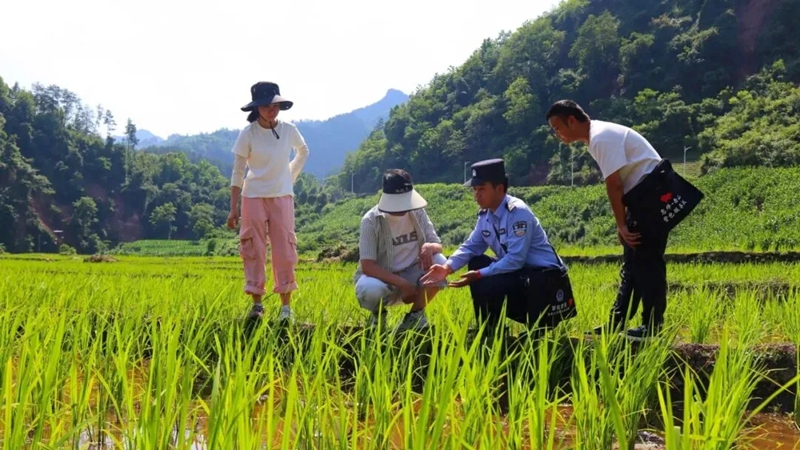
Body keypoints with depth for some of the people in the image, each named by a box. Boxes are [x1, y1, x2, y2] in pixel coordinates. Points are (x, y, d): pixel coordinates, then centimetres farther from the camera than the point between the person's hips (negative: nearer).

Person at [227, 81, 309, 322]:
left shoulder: (289, 130, -3)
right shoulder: (248, 133, -8)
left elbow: (303, 152, 19)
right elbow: (238, 171, -5)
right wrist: (233, 208, -8)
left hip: (282, 196, 1)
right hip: (254, 196, -1)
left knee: (284, 250, 0)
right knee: (254, 250, 1)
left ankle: (286, 305, 8)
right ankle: (256, 304, 9)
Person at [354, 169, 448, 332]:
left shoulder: (417, 212, -5)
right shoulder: (371, 220, -19)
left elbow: (438, 245, -3)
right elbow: (367, 266, -23)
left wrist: (429, 246, -29)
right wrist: (403, 283, -29)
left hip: (410, 274, 4)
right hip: (380, 278, -3)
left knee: (439, 263, -25)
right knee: (370, 289, -39)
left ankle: (416, 314, -3)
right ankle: (378, 313, 1)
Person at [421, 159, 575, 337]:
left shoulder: (518, 212, -22)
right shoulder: (485, 216, 4)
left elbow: (515, 260, -27)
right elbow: (470, 247, 5)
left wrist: (479, 275, -27)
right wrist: (447, 267, -13)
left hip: (544, 277, -9)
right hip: (518, 272, 9)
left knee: (484, 287, -22)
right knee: (476, 263, 1)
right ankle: (489, 332, 6)